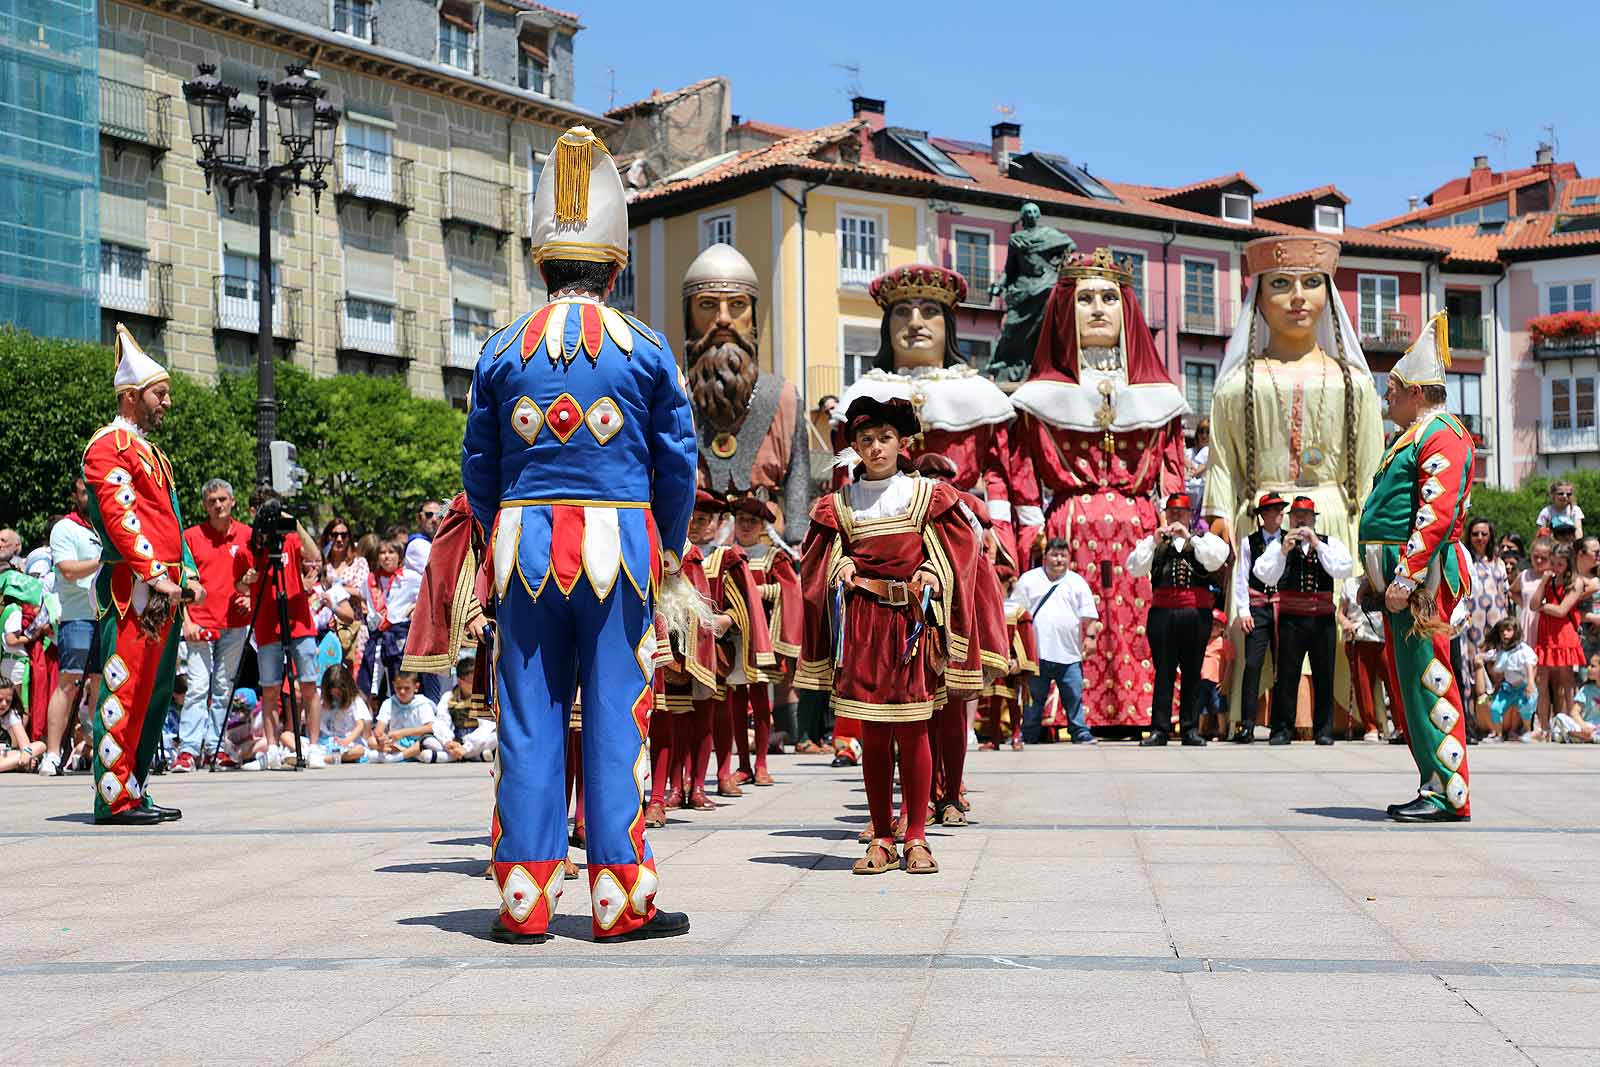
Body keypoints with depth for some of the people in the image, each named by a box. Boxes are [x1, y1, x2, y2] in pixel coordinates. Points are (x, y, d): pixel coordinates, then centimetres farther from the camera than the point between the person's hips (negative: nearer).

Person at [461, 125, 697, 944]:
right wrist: (670, 554, 18)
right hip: (619, 542, -2)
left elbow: (477, 467, 9)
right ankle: (621, 899, 5)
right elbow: (678, 462, 5)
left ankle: (524, 900, 7)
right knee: (615, 722, 2)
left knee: (529, 721, 6)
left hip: (525, 540, 2)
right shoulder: (645, 350, 0)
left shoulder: (502, 351, 4)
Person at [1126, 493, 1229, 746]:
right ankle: (1159, 729, 2)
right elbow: (1134, 568, 0)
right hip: (1162, 612, 0)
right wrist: (1154, 541, -9)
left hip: (1196, 614, 0)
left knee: (1192, 673, 4)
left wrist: (1189, 537, -10)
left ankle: (1190, 729, 9)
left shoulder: (1204, 538, 12)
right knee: (1163, 672, 0)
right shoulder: (1152, 539, 13)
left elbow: (1215, 560, -8)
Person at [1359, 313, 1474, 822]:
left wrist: (1405, 578, -25)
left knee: (1426, 679, -10)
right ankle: (1433, 785, 18)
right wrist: (1377, 579, 22)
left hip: (1420, 577, -11)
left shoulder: (1442, 435, -10)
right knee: (1406, 680, 12)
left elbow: (1437, 513, -21)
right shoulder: (1414, 436, 22)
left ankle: (1448, 794, -8)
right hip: (1400, 578, 11)